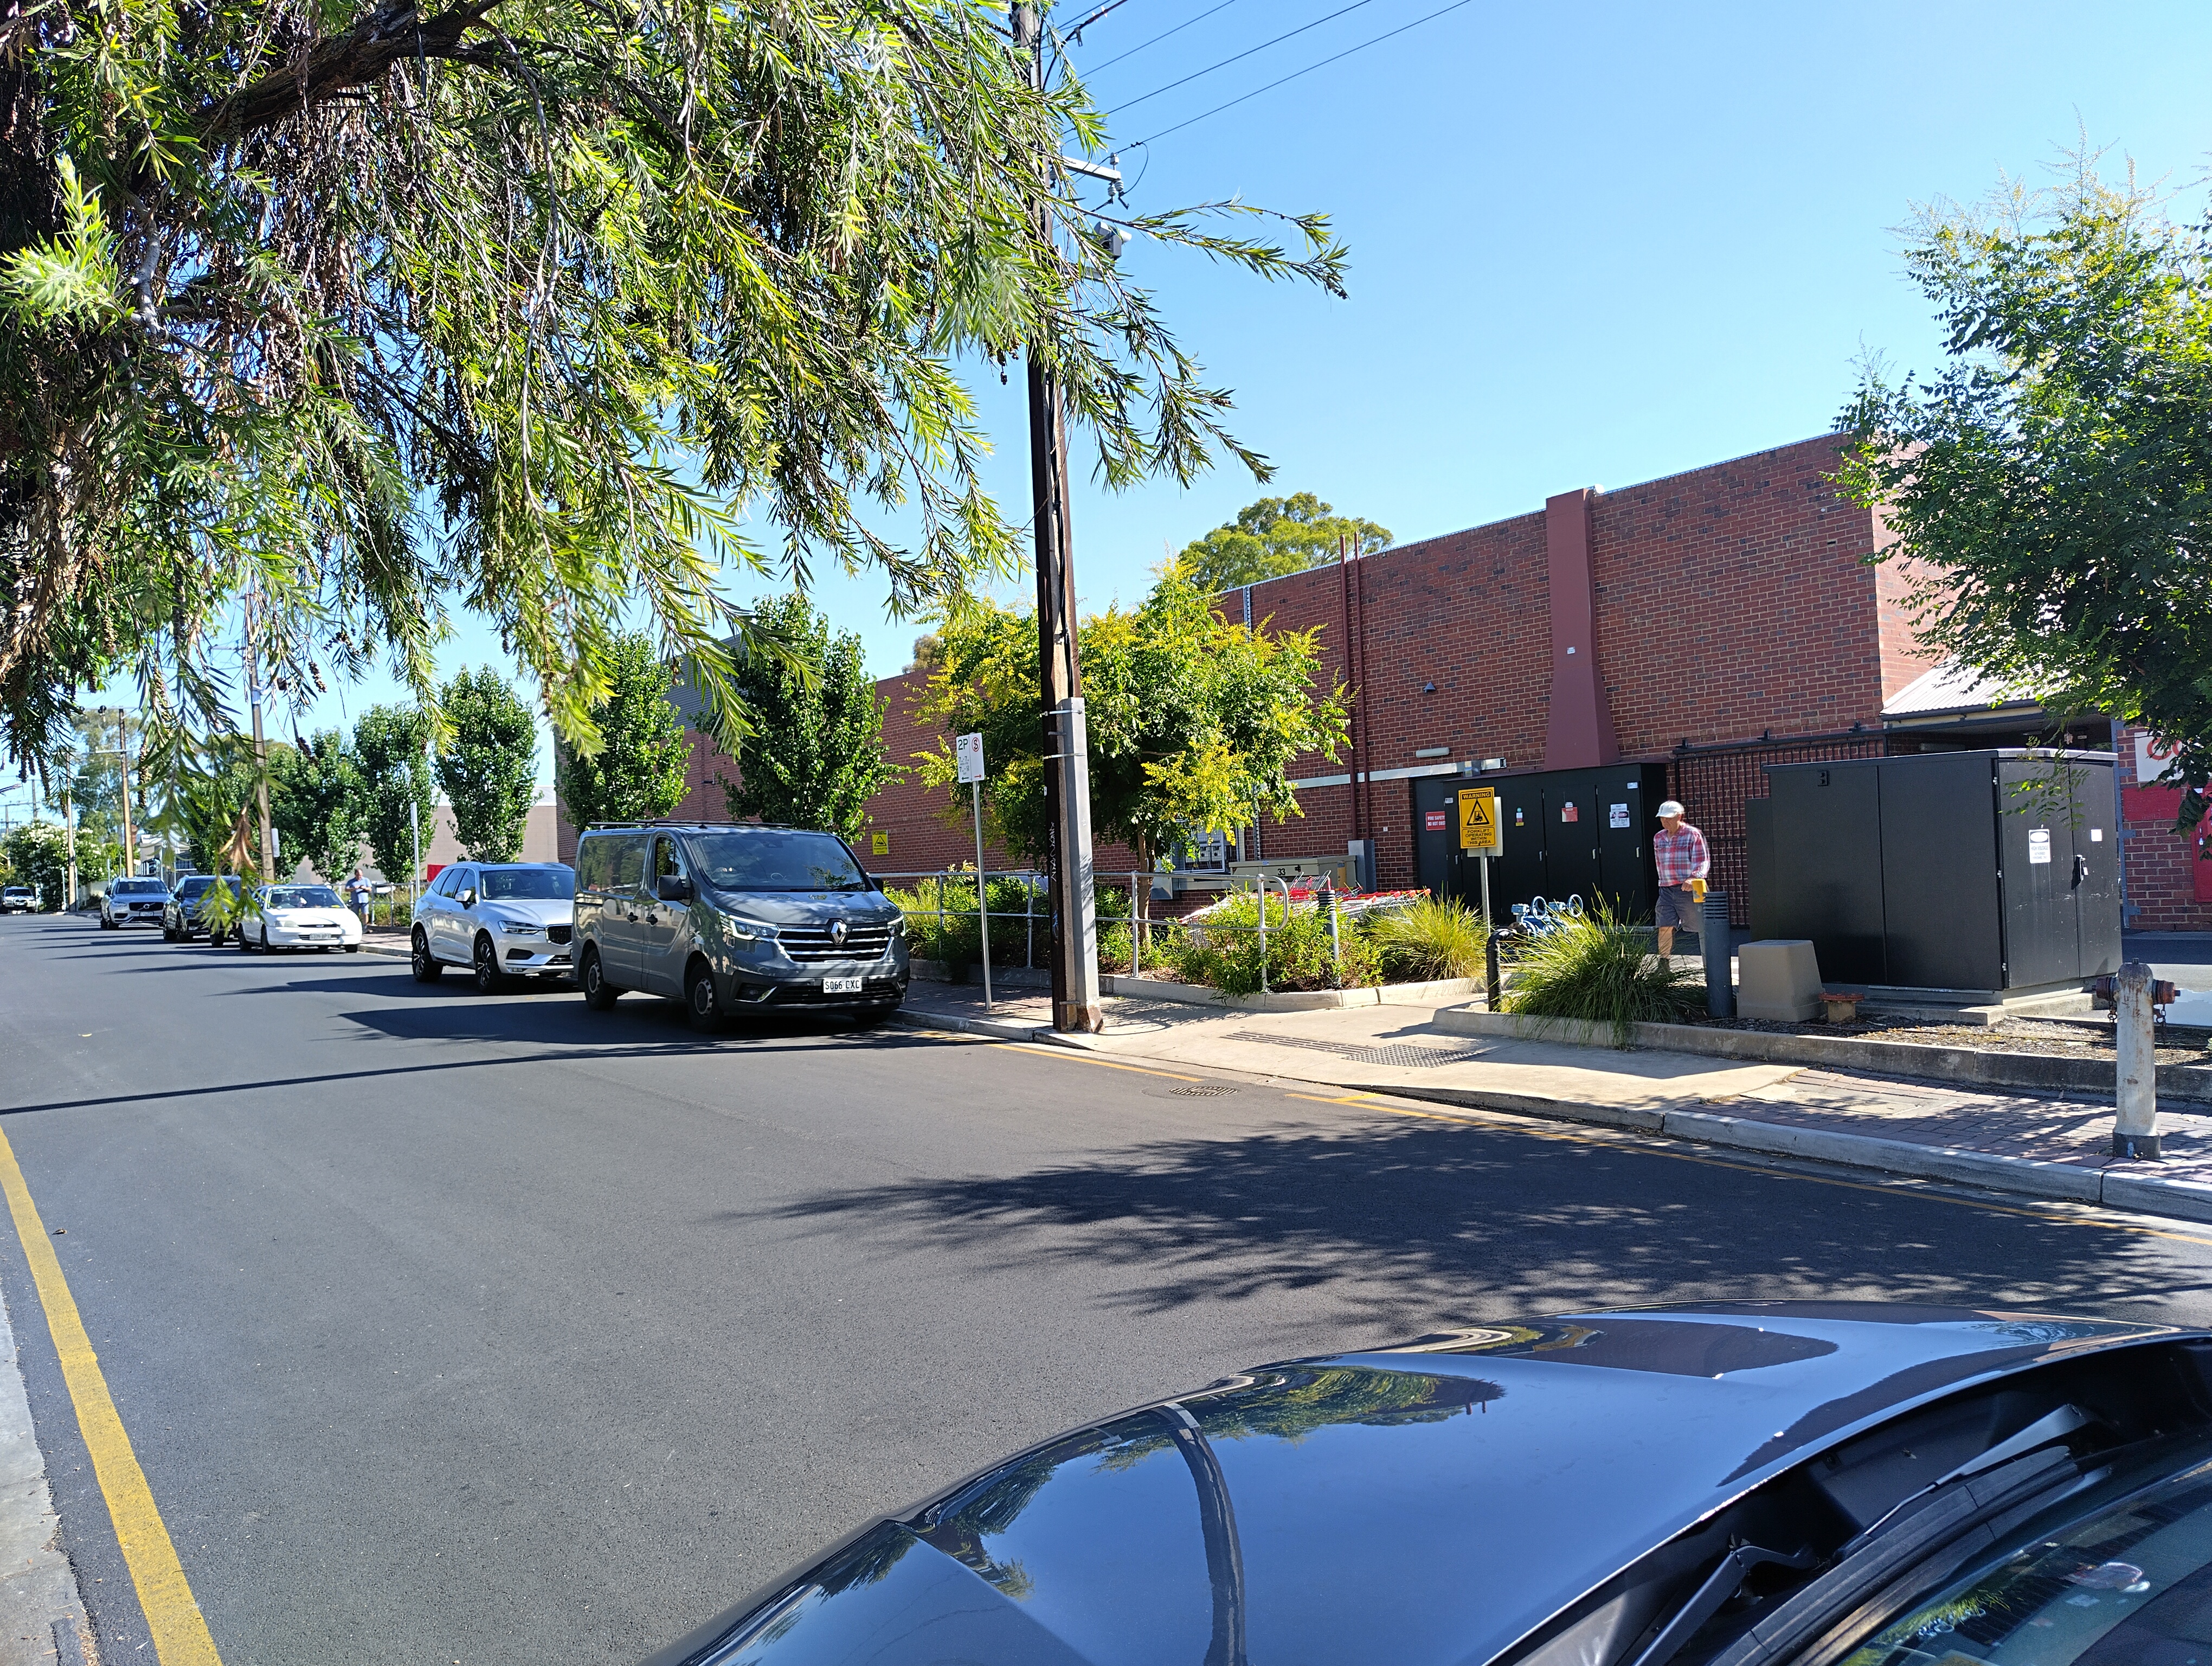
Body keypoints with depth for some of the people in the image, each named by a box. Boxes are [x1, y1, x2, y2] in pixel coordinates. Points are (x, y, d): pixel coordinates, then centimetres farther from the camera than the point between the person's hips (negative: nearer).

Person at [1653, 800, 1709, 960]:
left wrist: (1693, 878, -26)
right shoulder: (1658, 838, 14)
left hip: (1687, 889, -5)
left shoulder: (1693, 835, -4)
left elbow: (1703, 862, -10)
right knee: (1665, 927, -3)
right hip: (1666, 890, 5)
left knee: (1700, 927, 1)